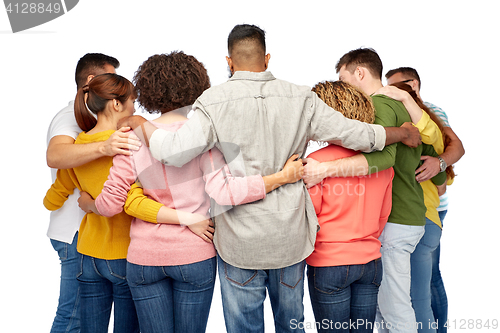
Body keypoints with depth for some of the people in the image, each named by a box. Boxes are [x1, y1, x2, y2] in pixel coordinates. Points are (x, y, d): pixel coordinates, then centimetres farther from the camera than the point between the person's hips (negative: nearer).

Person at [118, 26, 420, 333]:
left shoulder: (215, 102, -11)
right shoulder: (301, 99, -3)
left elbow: (174, 152, -20)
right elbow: (357, 135, -3)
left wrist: (140, 123, 0)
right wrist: (405, 132, 15)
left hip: (239, 239, -2)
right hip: (291, 238, 3)